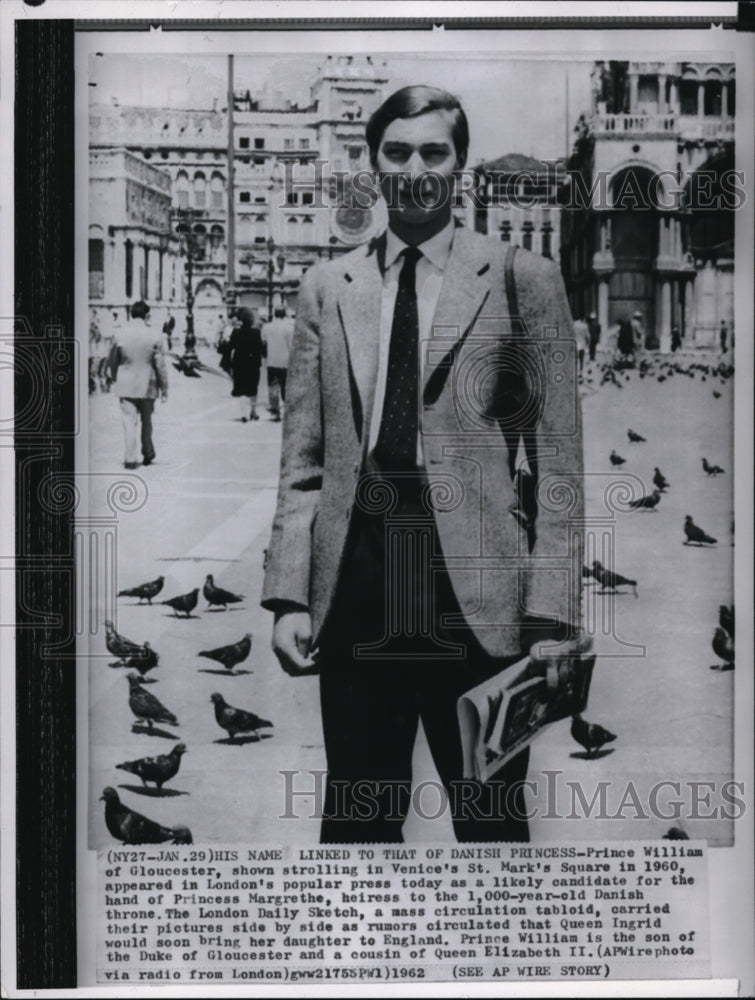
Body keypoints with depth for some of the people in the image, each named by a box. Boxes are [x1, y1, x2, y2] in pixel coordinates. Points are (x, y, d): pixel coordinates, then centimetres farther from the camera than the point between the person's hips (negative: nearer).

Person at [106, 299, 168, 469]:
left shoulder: (121, 336, -5)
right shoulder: (153, 338, -8)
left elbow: (112, 361, 5)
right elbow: (161, 366, -5)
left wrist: (116, 379, 22)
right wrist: (164, 390, 3)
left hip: (126, 386, 0)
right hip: (147, 386, 0)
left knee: (129, 422, 1)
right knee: (146, 421, 16)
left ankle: (131, 459, -4)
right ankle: (148, 454, 26)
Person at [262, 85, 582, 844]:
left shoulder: (522, 280, 2)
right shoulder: (325, 288, 11)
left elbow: (558, 461, -1)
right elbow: (302, 460, 9)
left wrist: (550, 615, -8)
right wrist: (289, 595, 1)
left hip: (475, 598, -2)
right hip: (353, 594, 3)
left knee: (490, 820, 9)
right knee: (354, 821, 13)